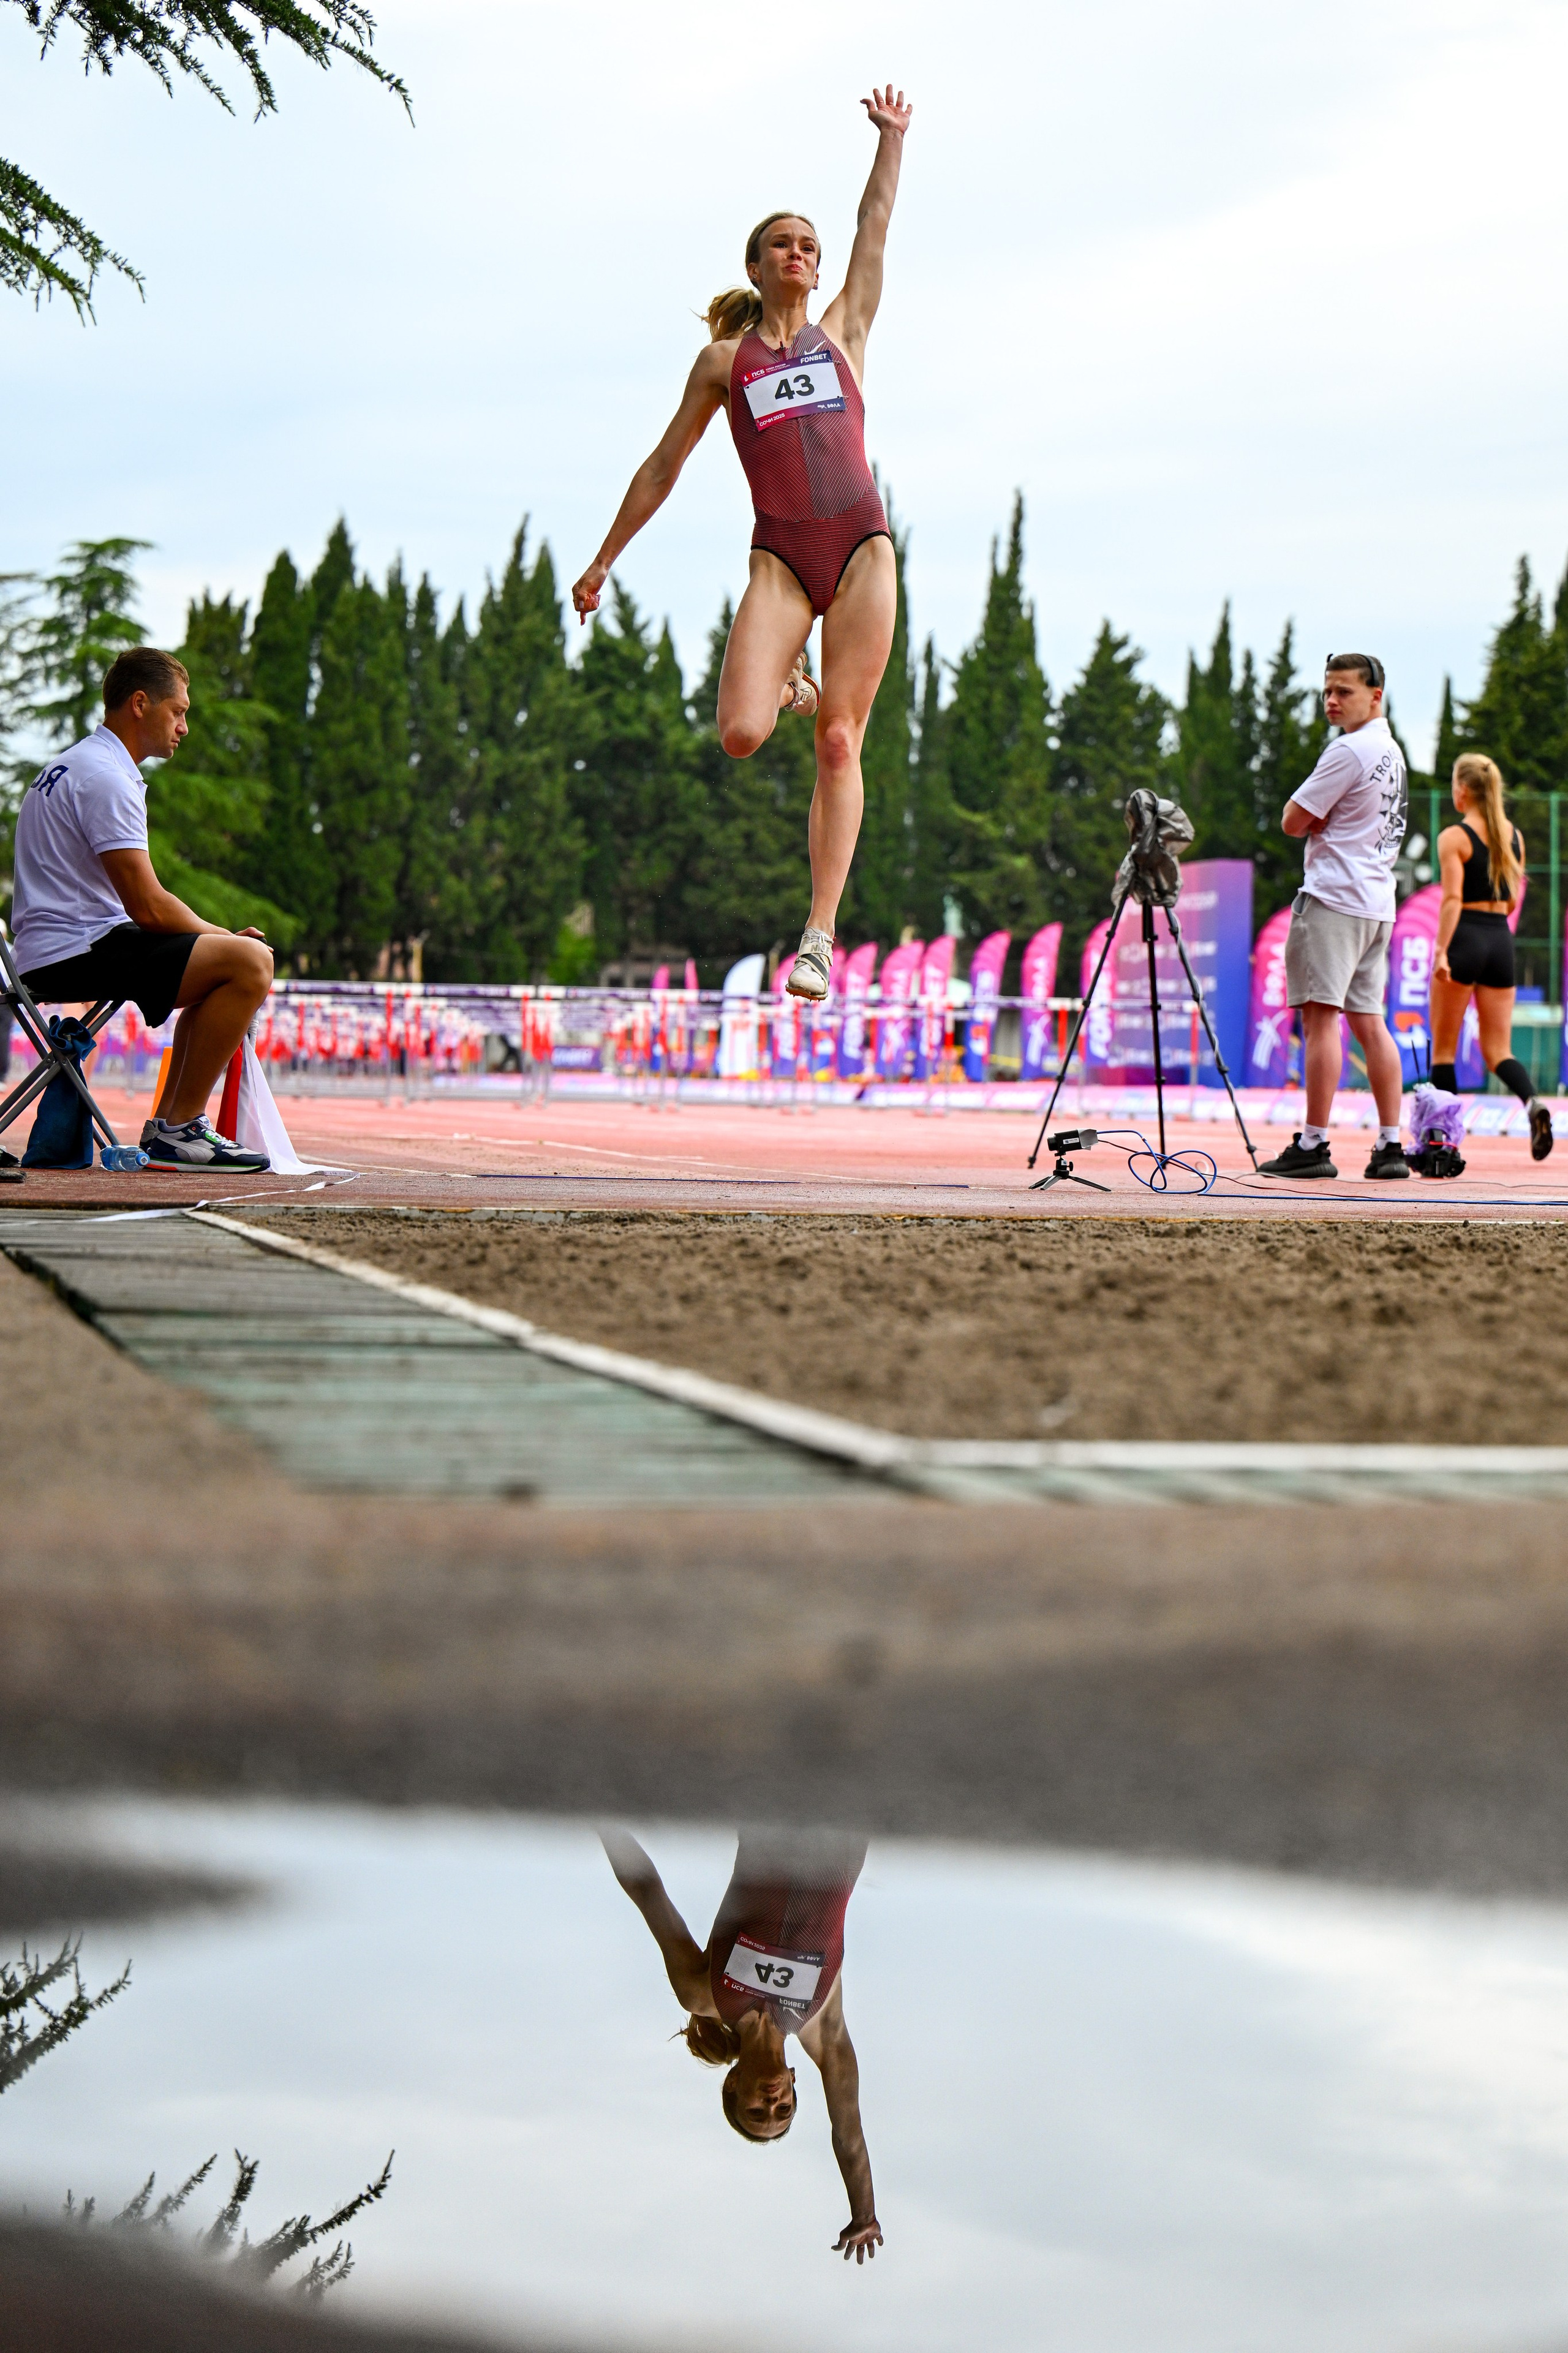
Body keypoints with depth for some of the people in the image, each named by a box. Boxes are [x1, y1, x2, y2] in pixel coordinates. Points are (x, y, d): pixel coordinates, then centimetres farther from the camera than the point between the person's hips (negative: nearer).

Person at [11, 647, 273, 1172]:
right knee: (249, 961, -21)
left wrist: (221, 937, 12)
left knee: (227, 960, 23)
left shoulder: (70, 766, 21)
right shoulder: (105, 778, -14)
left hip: (51, 955, 11)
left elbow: (139, 904, 23)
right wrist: (225, 937, -3)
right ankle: (179, 1129, -14)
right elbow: (148, 907, -19)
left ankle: (167, 1126, 14)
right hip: (77, 954, -11)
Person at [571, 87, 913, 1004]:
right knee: (741, 735, -19)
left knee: (840, 743, -7)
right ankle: (786, 684, 19)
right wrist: (604, 559, 19)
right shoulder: (725, 360, 14)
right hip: (780, 557, -1)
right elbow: (665, 465, 18)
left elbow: (876, 226, 22)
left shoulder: (842, 331, 18)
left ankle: (821, 933, -6)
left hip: (863, 548, 1)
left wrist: (892, 138, 23)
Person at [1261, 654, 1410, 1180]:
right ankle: (1390, 1146, 4)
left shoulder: (1349, 751, -12)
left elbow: (1293, 823, -10)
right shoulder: (1392, 752, 17)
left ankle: (1313, 1145, -12)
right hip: (1377, 903, 9)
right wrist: (1317, 817, 4)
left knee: (1321, 1017, -9)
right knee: (1368, 1022, 8)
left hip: (1333, 899, -9)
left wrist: (1303, 811, 8)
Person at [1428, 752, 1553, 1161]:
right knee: (1497, 1050, 6)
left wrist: (1441, 952, -21)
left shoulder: (1454, 838, -8)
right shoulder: (1514, 836, 10)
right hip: (1502, 941, 5)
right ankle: (1533, 1101, -23)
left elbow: (1452, 898, -17)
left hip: (1465, 940, -5)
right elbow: (1512, 901, 14)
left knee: (1443, 1049, 6)